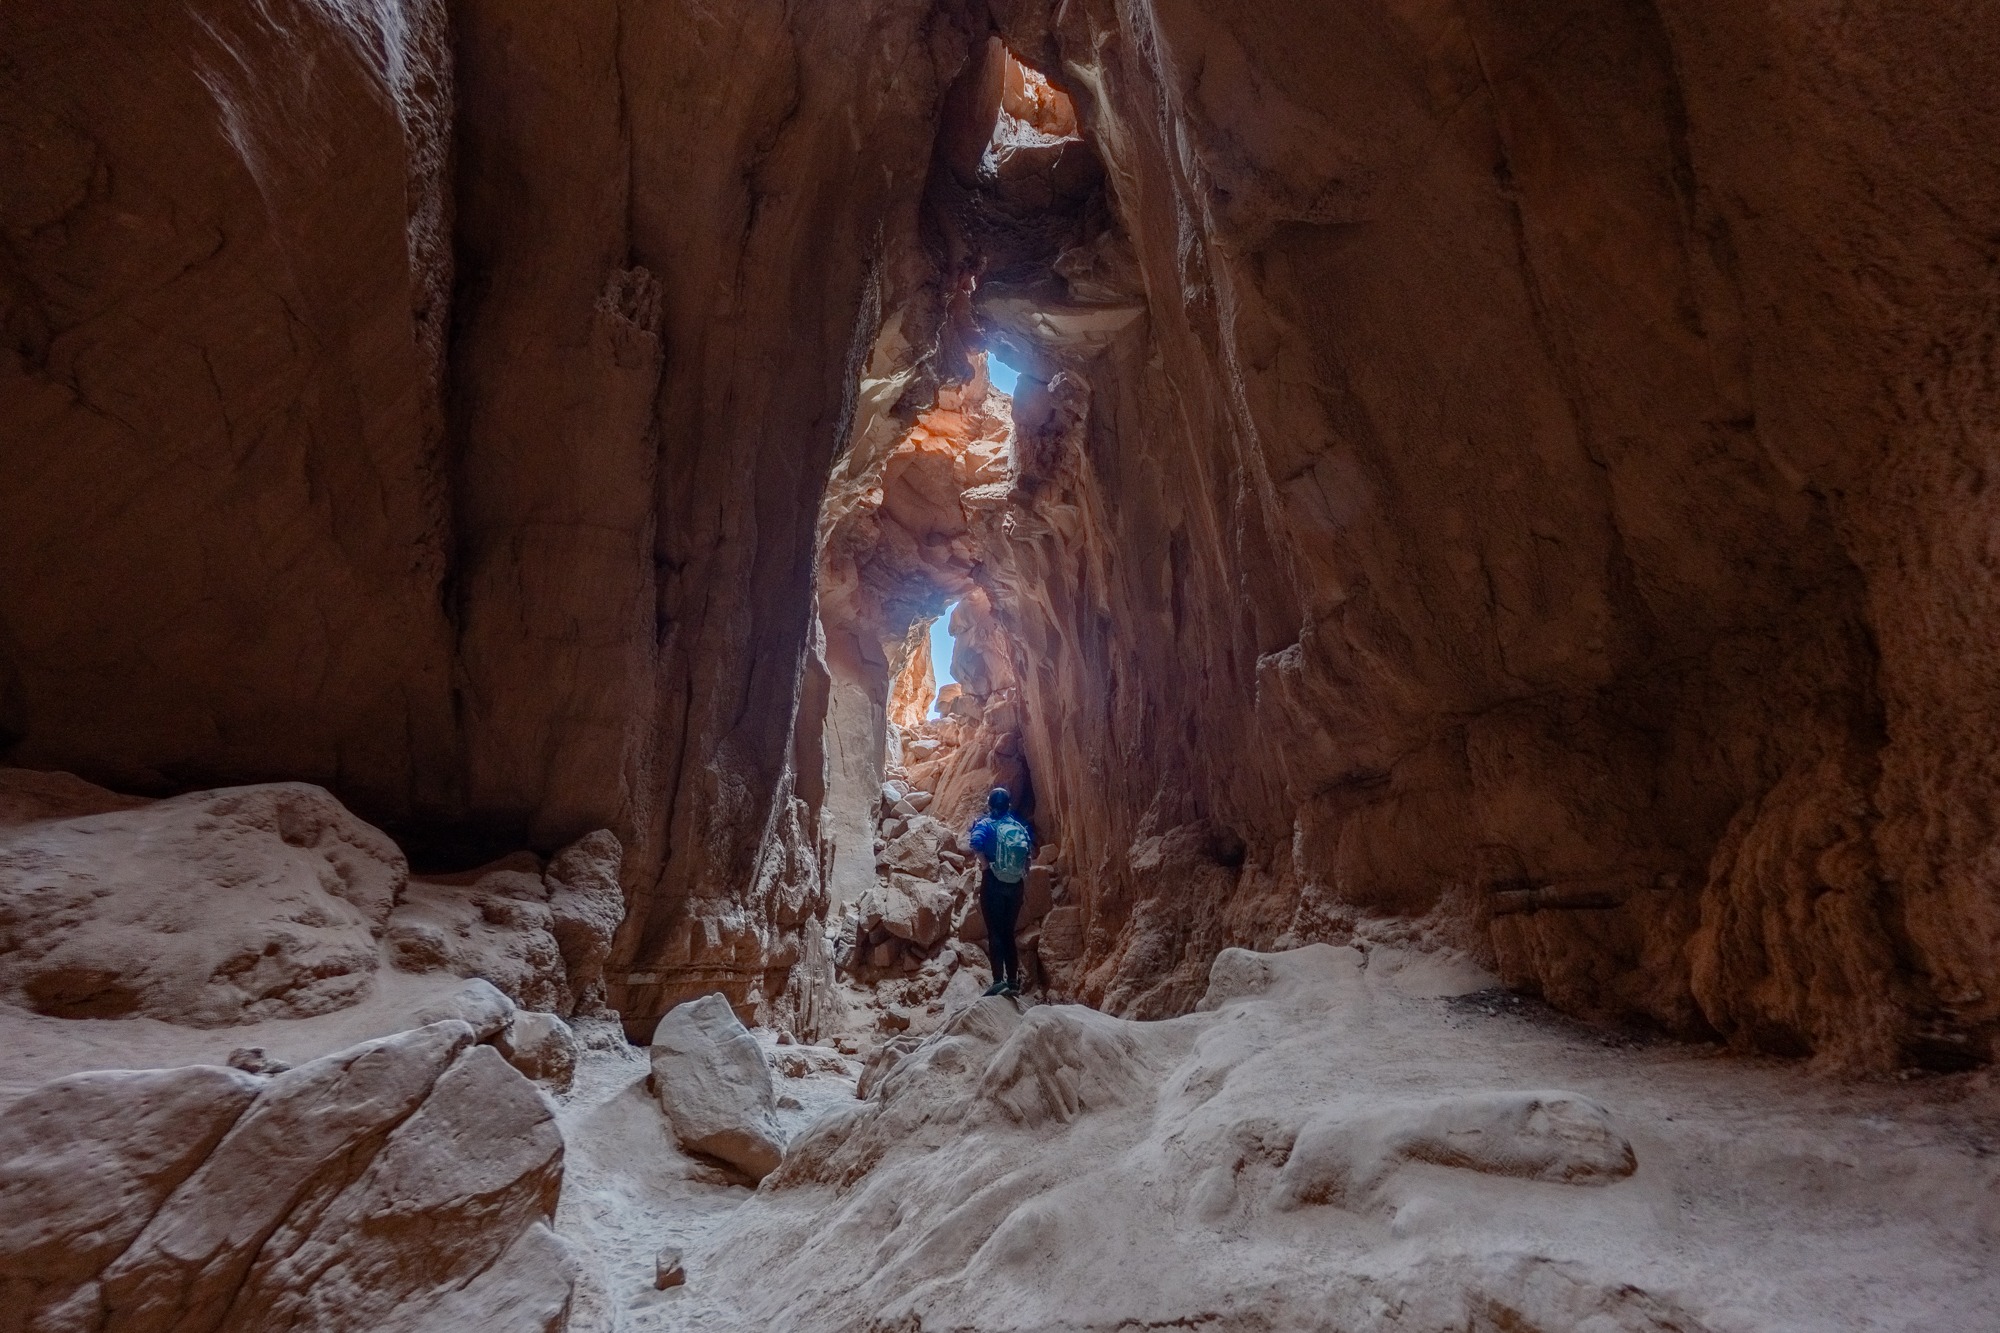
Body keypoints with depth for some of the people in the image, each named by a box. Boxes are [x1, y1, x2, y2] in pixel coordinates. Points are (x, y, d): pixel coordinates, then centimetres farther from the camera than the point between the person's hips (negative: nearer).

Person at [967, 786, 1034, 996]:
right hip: (1016, 884, 4)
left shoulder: (985, 823, -4)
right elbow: (1031, 851, 5)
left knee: (995, 932, -2)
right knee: (1008, 932, 12)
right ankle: (1013, 982, 12)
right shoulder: (1020, 826, 9)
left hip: (993, 882, -4)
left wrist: (984, 863, -12)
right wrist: (1024, 876, 12)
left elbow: (976, 841, -24)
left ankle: (999, 980, -10)